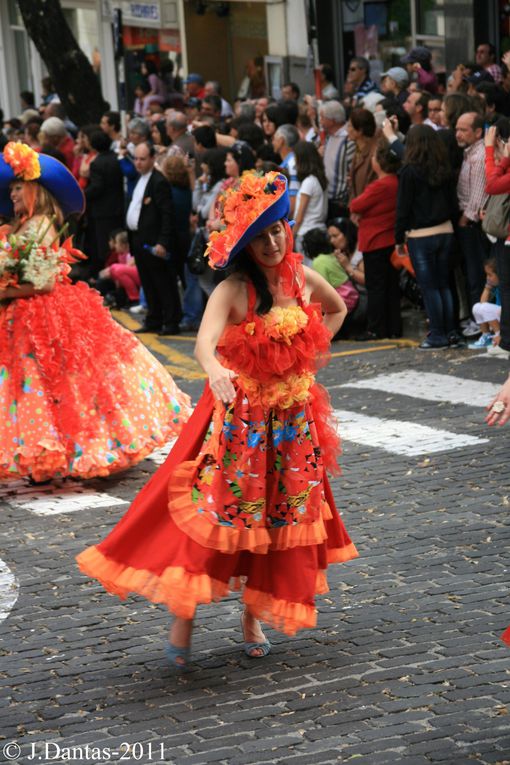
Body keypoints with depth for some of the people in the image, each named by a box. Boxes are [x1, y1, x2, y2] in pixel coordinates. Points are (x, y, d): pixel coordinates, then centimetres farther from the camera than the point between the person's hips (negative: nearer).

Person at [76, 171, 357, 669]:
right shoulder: (233, 291, -16)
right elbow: (205, 341, -34)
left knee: (281, 517, 9)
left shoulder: (303, 280, -1)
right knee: (217, 512, -8)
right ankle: (183, 616, -1)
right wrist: (214, 369, -56)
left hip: (290, 418, 5)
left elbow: (337, 309, 22)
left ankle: (253, 617, 23)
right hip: (238, 416, -5)